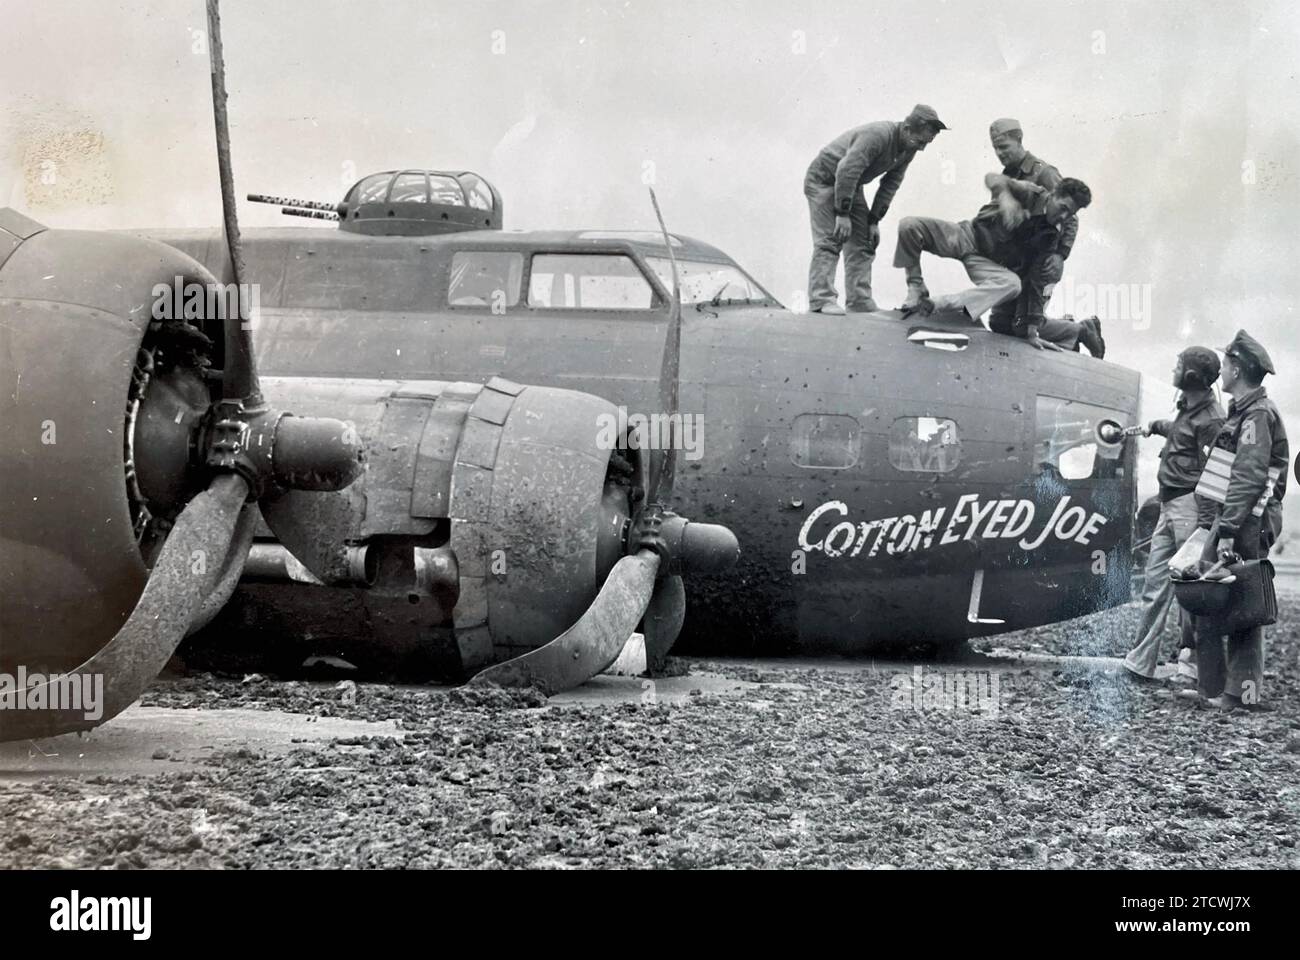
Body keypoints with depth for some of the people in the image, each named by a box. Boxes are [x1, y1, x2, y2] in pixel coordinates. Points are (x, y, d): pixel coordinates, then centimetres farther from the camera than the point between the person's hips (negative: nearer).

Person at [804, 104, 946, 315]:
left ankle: (860, 302, 2)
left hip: (851, 186, 8)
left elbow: (890, 185, 1)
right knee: (829, 240, -17)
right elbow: (846, 171, -35)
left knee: (862, 243, 1)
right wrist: (842, 215, -32)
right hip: (823, 179, -8)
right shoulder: (877, 135, -32)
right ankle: (821, 300, -20)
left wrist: (874, 220, -5)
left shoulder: (907, 150, -6)